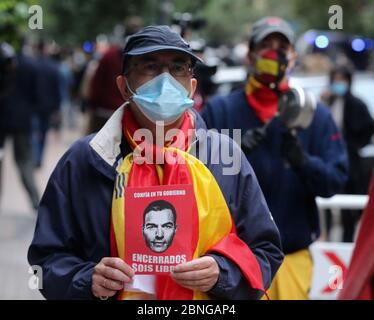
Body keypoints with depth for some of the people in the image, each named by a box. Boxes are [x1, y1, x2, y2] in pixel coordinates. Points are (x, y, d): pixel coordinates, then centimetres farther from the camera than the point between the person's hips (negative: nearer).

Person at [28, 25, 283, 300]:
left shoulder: (226, 154, -6)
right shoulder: (83, 161, -8)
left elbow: (265, 252, -2)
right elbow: (49, 258, -4)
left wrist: (221, 273, -19)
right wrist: (88, 280, -22)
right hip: (117, 292, 0)